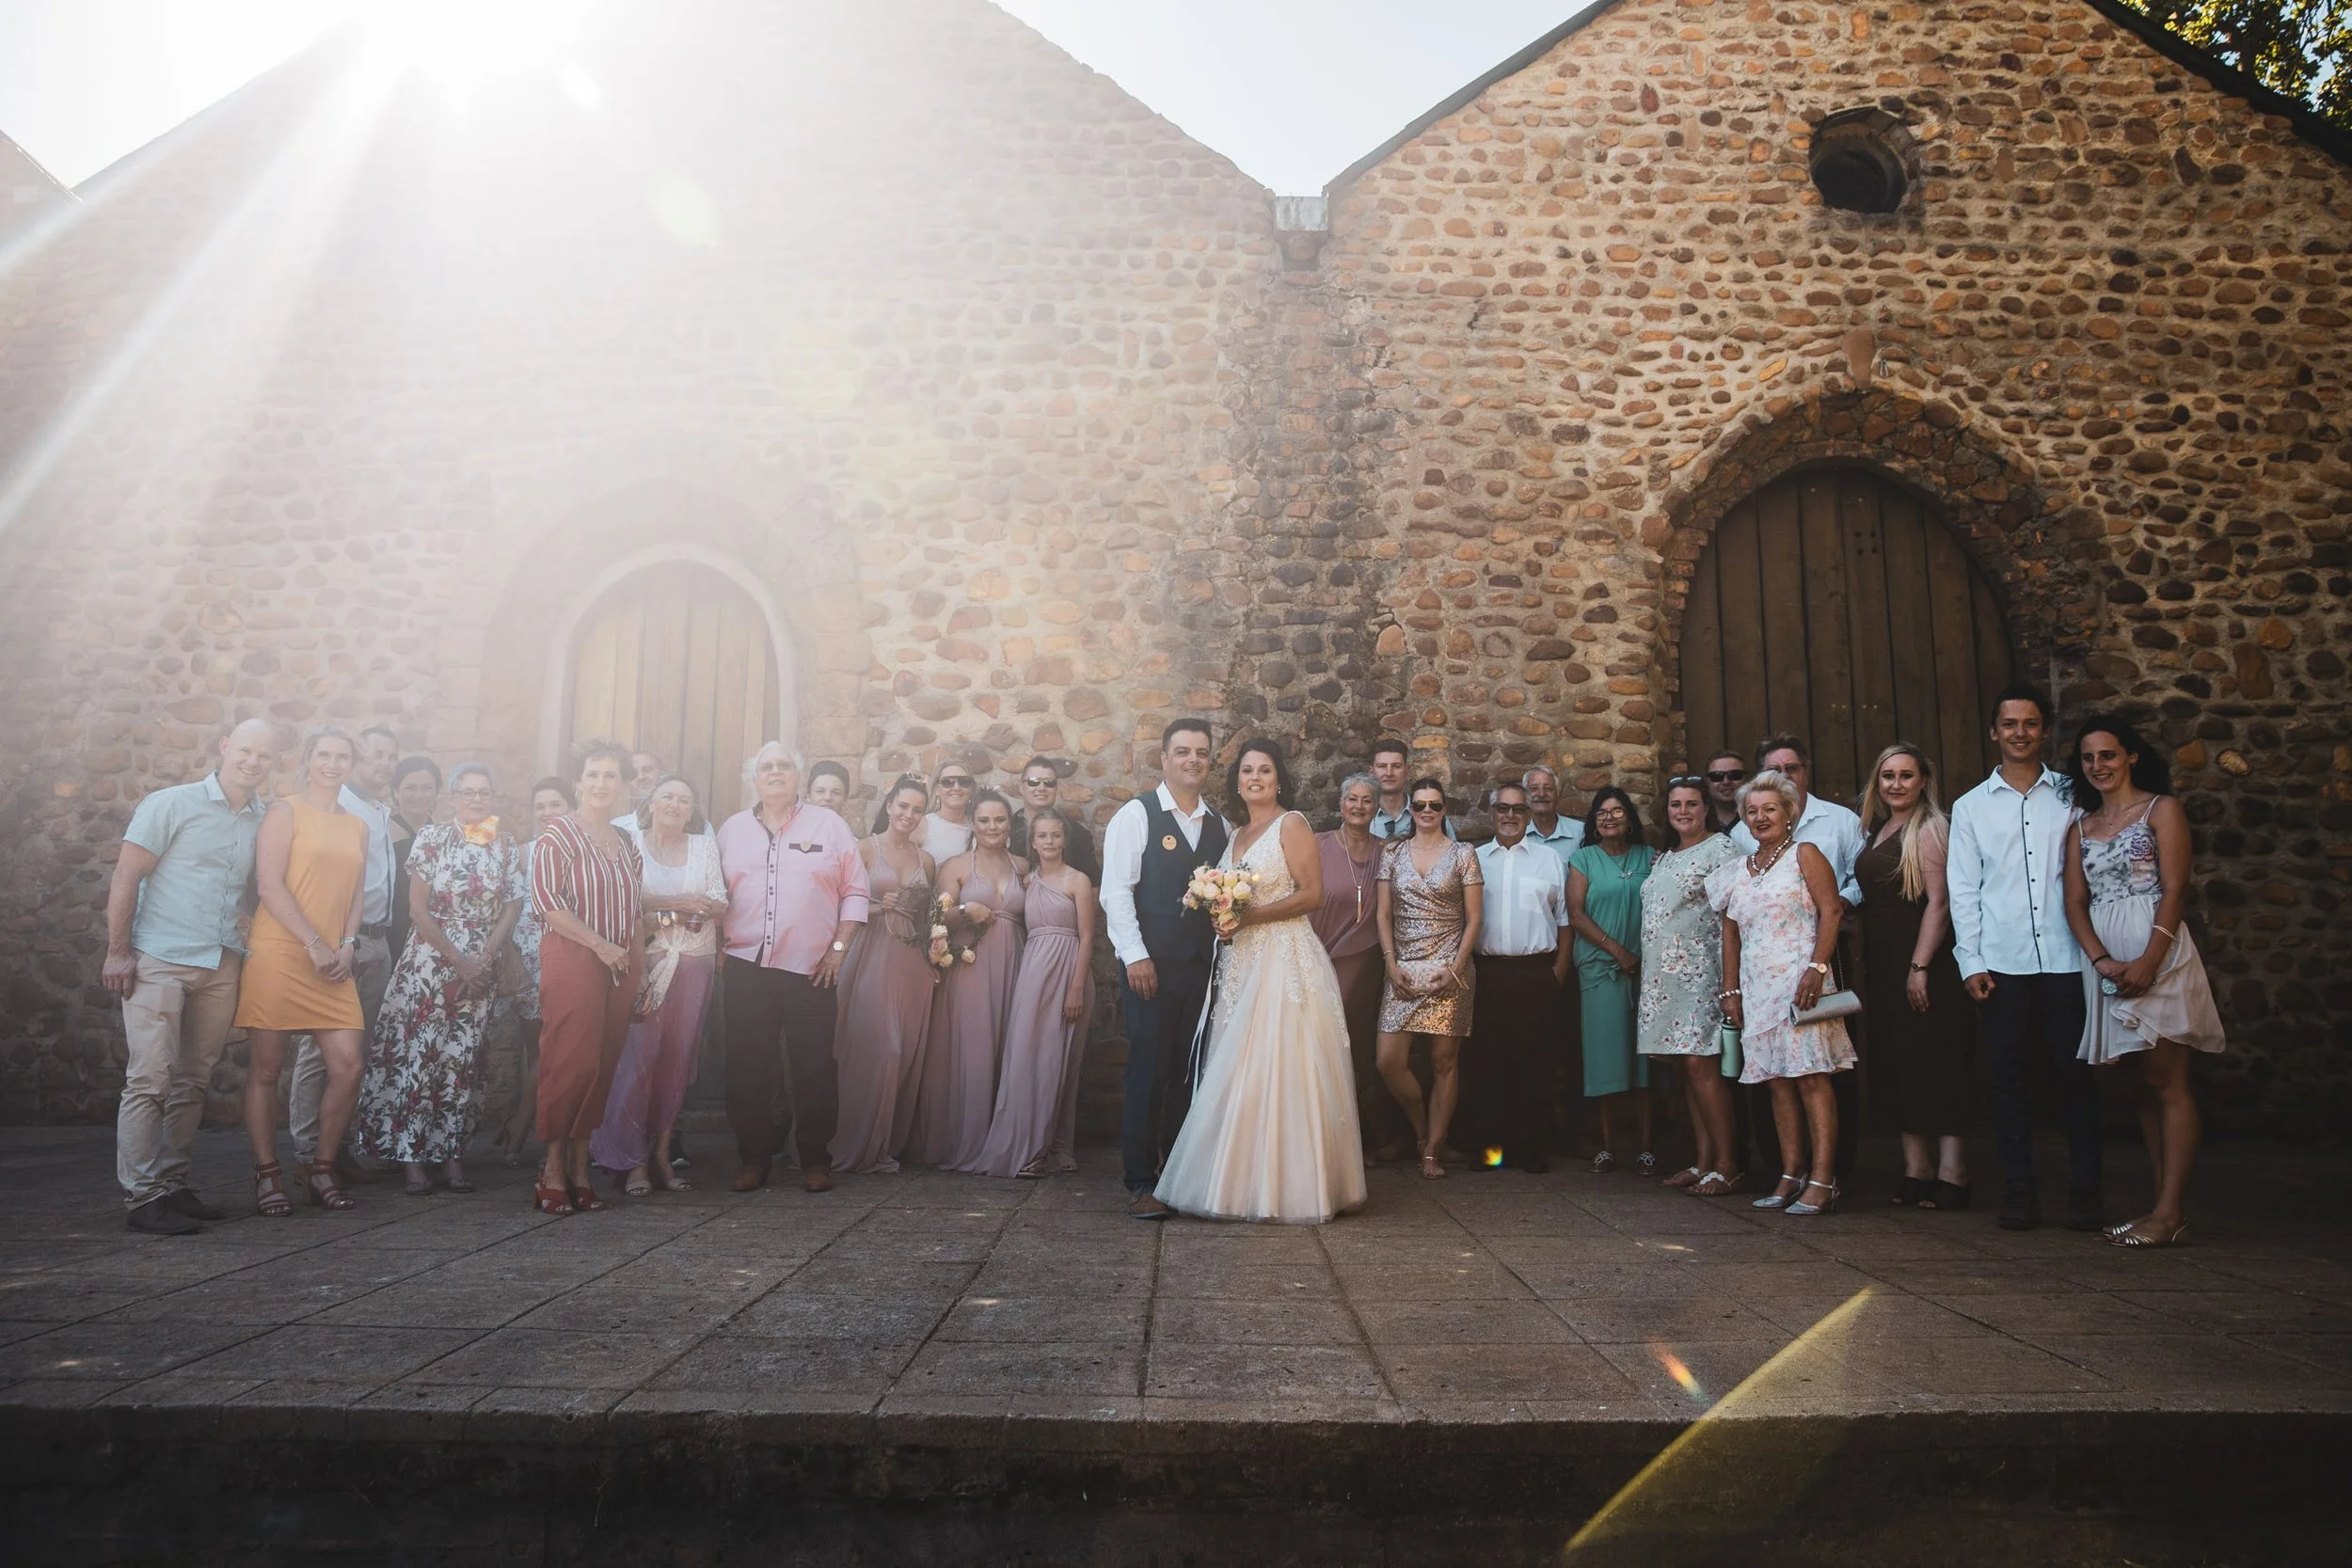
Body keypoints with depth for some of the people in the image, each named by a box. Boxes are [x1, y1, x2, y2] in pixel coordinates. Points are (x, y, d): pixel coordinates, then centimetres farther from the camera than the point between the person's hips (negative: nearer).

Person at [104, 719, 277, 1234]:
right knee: (150, 1080, -6)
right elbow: (126, 876, -5)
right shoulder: (173, 804, -2)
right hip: (160, 961, -5)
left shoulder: (263, 822, 11)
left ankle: (173, 1185, 18)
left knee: (193, 1083, 10)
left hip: (221, 967, 5)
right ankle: (141, 1197, -1)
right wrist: (118, 952, -9)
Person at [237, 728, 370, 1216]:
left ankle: (321, 1170, 11)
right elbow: (269, 884, -7)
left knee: (347, 1066, -4)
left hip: (333, 962, 5)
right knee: (266, 1069, 2)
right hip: (278, 955, -5)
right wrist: (314, 943, -12)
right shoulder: (285, 812, 1)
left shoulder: (357, 827, 17)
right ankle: (266, 1176, 13)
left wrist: (347, 946, 1)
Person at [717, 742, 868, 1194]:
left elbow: (855, 891, 5)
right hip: (745, 967, 2)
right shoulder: (732, 829, 13)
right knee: (747, 1068, 4)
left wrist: (839, 947, -2)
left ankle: (815, 1160, 11)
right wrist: (718, 946, 3)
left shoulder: (829, 825, 6)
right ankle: (753, 1158, 15)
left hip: (811, 970, -2)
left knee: (814, 1068, 0)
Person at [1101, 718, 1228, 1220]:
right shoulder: (1135, 815, -1)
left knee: (1191, 1074, 7)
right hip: (1150, 965, -4)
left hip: (1202, 966, 5)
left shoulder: (1218, 825, 14)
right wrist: (1135, 956, -13)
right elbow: (1115, 890, -6)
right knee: (1148, 1072, -3)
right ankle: (1140, 1183, 6)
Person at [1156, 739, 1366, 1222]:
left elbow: (1312, 894, -10)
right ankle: (1244, 1182, 9)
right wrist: (1224, 919, 2)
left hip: (1284, 960, -7)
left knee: (1278, 1071, -7)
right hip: (1242, 963, 7)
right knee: (1240, 1073, 4)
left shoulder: (1291, 824, -3)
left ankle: (1289, 1185, 0)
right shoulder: (1236, 835, 19)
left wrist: (1250, 916, -16)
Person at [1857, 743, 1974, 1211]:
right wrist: (1865, 972, 13)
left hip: (1922, 968, -8)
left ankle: (1952, 1176, -1)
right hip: (1883, 969, 8)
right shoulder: (1879, 831, 15)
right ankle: (1917, 1173, 14)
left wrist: (1920, 967, -21)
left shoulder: (1928, 829, -8)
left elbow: (1939, 902, -15)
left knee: (1935, 1070, -5)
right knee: (1898, 1072, 8)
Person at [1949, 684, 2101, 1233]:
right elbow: (1962, 889, 7)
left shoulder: (2070, 796, 10)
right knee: (2009, 1077, 3)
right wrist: (1970, 961, -1)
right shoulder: (1971, 806, 10)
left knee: (2074, 1073, 1)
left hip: (2065, 958, 0)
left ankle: (2084, 1190, 11)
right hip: (2002, 962, 0)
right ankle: (2019, 1192, 9)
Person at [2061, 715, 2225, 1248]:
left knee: (2166, 1083, -8)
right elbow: (2075, 901, 8)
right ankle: (2164, 1207, 10)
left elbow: (2175, 889, -7)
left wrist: (2148, 960, -18)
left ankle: (2171, 1213, -8)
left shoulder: (2161, 809, 2)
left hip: (2157, 951, -5)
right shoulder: (2081, 826, 17)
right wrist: (2102, 960, -9)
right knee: (2146, 1086, 8)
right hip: (2104, 959, 6)